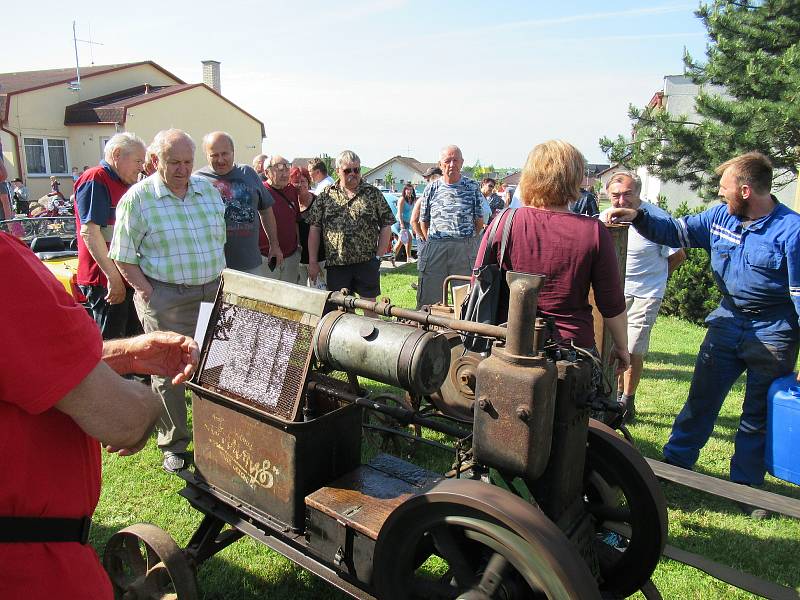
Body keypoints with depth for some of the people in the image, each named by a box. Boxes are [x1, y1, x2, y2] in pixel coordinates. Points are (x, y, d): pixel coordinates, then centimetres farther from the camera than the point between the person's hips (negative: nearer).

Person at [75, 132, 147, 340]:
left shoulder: (125, 184, 18)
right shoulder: (95, 179, -11)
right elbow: (89, 231, -21)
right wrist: (113, 276, -23)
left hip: (128, 277, 10)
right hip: (106, 281, -10)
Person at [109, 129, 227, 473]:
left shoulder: (209, 191, 8)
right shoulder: (138, 198, -6)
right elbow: (123, 256, -5)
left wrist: (221, 281, 8)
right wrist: (149, 293, -12)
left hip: (213, 292, 4)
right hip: (166, 298, -4)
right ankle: (173, 445, 20)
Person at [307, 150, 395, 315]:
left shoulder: (373, 193, 5)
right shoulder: (326, 196, 7)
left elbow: (386, 226, 5)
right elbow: (314, 229, 6)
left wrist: (378, 256, -4)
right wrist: (313, 262, 0)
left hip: (367, 263, -1)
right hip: (336, 264, 1)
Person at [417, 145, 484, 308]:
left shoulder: (472, 187, 6)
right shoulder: (431, 189, 8)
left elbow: (479, 221, 11)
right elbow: (423, 221, 14)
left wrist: (466, 239, 10)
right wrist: (434, 243, 10)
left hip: (465, 250, -1)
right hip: (435, 249, 1)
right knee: (429, 297, 4)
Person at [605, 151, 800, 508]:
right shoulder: (721, 216, -1)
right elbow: (677, 232, 5)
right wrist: (638, 217, -12)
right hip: (728, 322, 5)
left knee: (759, 415, 10)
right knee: (701, 398, 11)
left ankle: (745, 485, 26)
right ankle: (675, 464, 25)